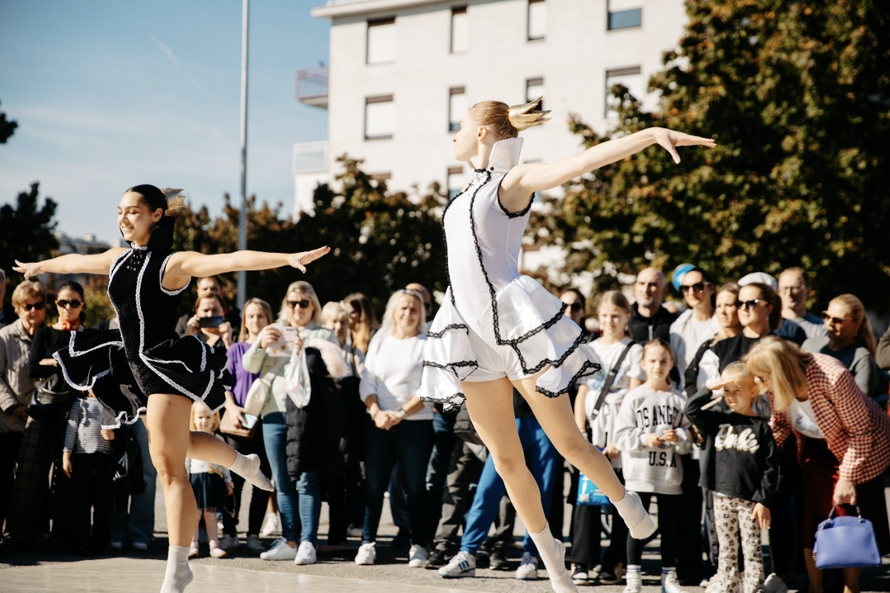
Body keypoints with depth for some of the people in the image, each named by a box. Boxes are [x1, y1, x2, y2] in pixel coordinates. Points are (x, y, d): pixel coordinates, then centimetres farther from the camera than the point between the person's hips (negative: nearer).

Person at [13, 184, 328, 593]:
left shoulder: (174, 263, -12)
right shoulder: (118, 259, 10)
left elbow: (234, 260, -25)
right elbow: (75, 261, 30)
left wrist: (288, 259, -36)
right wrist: (38, 266, 47)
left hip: (167, 366, -8)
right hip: (137, 368, 8)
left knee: (168, 466, -11)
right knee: (178, 444, 26)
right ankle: (243, 464, 54)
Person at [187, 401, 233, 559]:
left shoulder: (218, 440, 10)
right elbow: (185, 461, 2)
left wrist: (228, 481, 11)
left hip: (213, 480, 2)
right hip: (195, 479, -2)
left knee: (210, 514, 6)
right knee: (195, 514, 0)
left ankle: (214, 546, 5)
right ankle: (193, 545, 2)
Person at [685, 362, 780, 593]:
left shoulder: (761, 427, -2)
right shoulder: (717, 422, 8)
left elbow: (771, 468, -4)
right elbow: (691, 409, 0)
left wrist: (764, 500, -9)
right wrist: (709, 388, -7)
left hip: (749, 499, -3)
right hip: (722, 496, 3)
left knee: (752, 550, 0)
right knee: (726, 549, 11)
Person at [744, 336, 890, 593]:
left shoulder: (833, 377, -37)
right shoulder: (776, 385, -20)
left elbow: (861, 432, -26)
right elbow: (780, 424, -2)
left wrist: (847, 477, -24)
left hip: (862, 447, -5)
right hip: (817, 448, 5)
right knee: (812, 517, 6)